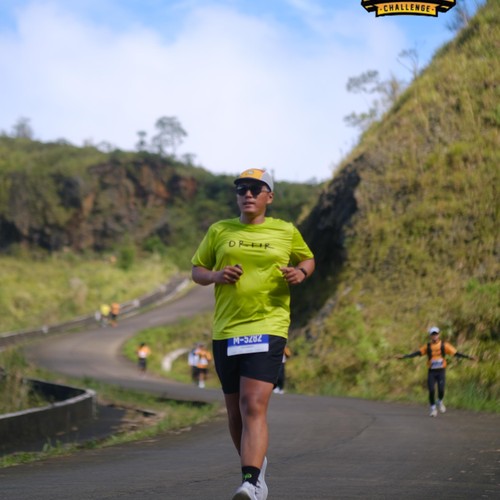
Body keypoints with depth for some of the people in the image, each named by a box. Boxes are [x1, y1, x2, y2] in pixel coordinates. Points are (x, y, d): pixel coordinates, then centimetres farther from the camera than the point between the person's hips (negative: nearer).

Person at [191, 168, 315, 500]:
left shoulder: (286, 232, 6)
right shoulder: (219, 232, 9)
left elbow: (308, 259, 22)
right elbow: (197, 271, 16)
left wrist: (301, 273, -1)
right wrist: (216, 276, -6)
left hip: (268, 327, -3)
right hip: (226, 332, 3)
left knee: (254, 407, -19)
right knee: (235, 413, 11)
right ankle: (257, 464, 35)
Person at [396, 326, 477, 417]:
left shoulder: (444, 345, 1)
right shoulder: (427, 346, 4)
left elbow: (455, 353, -2)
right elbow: (417, 353, 0)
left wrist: (468, 357, -10)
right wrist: (404, 356, -8)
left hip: (441, 371, -1)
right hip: (431, 371, 1)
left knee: (441, 390, -13)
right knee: (431, 390, -8)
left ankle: (440, 402, 20)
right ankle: (433, 408, 12)